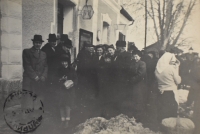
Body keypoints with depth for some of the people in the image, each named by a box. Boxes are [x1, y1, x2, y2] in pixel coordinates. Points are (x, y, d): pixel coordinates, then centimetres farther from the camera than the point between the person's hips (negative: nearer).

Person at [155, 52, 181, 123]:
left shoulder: (157, 69, 3)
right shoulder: (171, 68, -13)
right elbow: (178, 81, -6)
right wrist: (176, 68, 0)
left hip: (161, 94, 5)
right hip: (171, 93, -5)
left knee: (161, 114, 13)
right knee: (171, 114, 5)